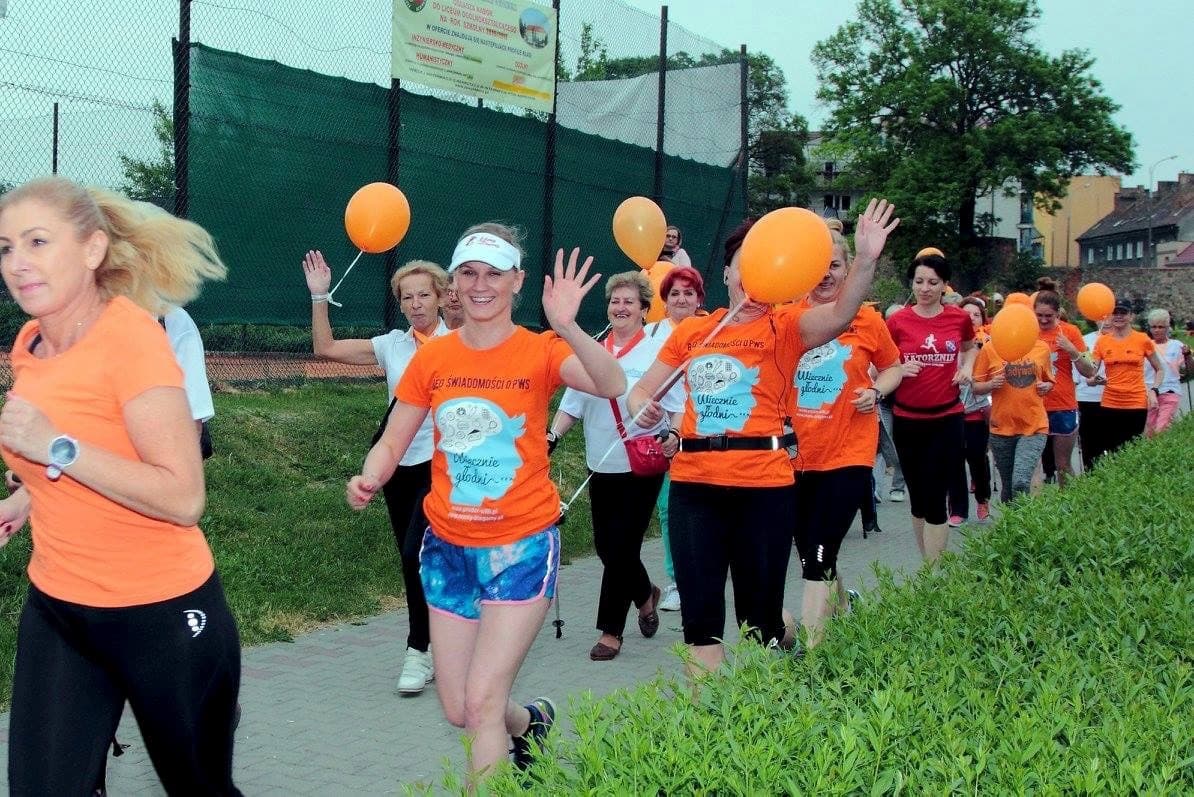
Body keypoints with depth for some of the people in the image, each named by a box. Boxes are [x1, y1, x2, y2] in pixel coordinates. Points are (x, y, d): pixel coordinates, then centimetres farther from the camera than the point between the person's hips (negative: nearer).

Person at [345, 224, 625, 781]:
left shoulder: (540, 352, -9)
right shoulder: (431, 357, 0)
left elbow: (613, 386, -28)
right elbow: (392, 443, 3)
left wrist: (567, 328, -45)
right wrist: (368, 480, -19)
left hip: (522, 545, -4)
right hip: (448, 547, 4)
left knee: (481, 702, -11)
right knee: (458, 710, 12)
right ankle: (531, 721, 45)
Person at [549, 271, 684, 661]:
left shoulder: (658, 350, -3)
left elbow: (677, 404, -6)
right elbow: (572, 404, 10)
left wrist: (674, 434, -24)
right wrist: (552, 435, -5)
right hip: (602, 465, 5)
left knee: (622, 546, -5)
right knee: (605, 545, 10)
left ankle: (611, 630, 8)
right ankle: (645, 595, 39)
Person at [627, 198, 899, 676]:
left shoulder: (785, 326, 0)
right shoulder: (691, 331, 10)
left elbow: (840, 316, -19)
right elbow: (643, 389, 14)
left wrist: (865, 260, -35)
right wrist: (642, 409, -9)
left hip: (763, 483, -3)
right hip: (693, 480, 3)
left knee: (760, 614, 6)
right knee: (700, 613, 8)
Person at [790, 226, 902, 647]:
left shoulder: (867, 320, -3)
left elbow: (892, 367, 13)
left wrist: (876, 392, -7)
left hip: (847, 454, -3)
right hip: (794, 454, 3)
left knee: (819, 558, -7)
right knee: (808, 551, 15)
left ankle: (809, 650, -1)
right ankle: (841, 611, 41)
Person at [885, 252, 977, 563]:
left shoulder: (960, 317, -1)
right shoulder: (897, 321, -5)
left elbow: (970, 347, 21)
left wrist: (967, 368, 2)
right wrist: (900, 369, -18)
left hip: (947, 420, -1)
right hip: (907, 420, 1)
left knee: (935, 499, -6)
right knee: (917, 498, 10)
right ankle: (929, 565, 24)